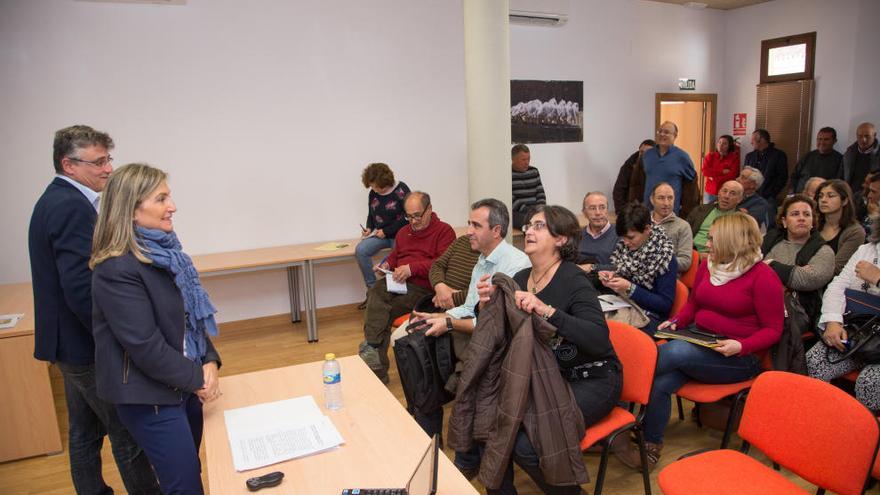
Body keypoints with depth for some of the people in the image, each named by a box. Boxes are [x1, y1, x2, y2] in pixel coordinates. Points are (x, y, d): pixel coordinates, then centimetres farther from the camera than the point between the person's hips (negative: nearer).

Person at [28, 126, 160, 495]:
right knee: (129, 436, 4)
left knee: (84, 432, 20)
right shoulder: (73, 206, -21)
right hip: (89, 347, -10)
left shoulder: (56, 200, 10)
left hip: (69, 342, 10)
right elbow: (82, 289, -27)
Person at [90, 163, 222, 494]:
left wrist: (209, 362, -5)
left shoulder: (164, 251, 4)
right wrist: (197, 378, -12)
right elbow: (145, 347, -23)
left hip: (183, 384, 8)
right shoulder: (117, 269, -22)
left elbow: (194, 314, 9)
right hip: (150, 396, -8)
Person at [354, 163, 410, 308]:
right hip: (380, 234, 5)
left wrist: (386, 231, -14)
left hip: (399, 234, -5)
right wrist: (368, 228, 1)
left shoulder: (401, 190, -10)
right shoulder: (373, 193, 8)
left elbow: (406, 218, -13)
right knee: (360, 250, -22)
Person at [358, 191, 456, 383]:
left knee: (382, 311, -27)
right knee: (375, 293, -26)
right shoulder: (403, 232, 27)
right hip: (397, 281, 6)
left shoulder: (444, 231, 3)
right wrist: (386, 264, 15)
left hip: (422, 287, -6)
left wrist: (412, 268, -17)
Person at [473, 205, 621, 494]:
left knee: (527, 445, -21)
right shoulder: (519, 280, 2)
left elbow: (600, 340, -30)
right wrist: (489, 305, -12)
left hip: (590, 381, -6)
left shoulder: (573, 280, -17)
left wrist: (547, 310, -39)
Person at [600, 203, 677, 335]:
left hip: (648, 316, -5)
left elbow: (666, 304, -10)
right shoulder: (624, 245, 6)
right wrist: (611, 277, -3)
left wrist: (630, 289, -19)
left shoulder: (664, 255, -9)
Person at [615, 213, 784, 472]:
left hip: (738, 359, -5)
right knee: (660, 384, -25)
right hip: (699, 345, 5)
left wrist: (741, 346, -23)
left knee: (675, 350, -33)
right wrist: (676, 322, 2)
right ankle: (651, 447, -14)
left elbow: (773, 330, -7)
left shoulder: (763, 277, -8)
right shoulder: (708, 266, 9)